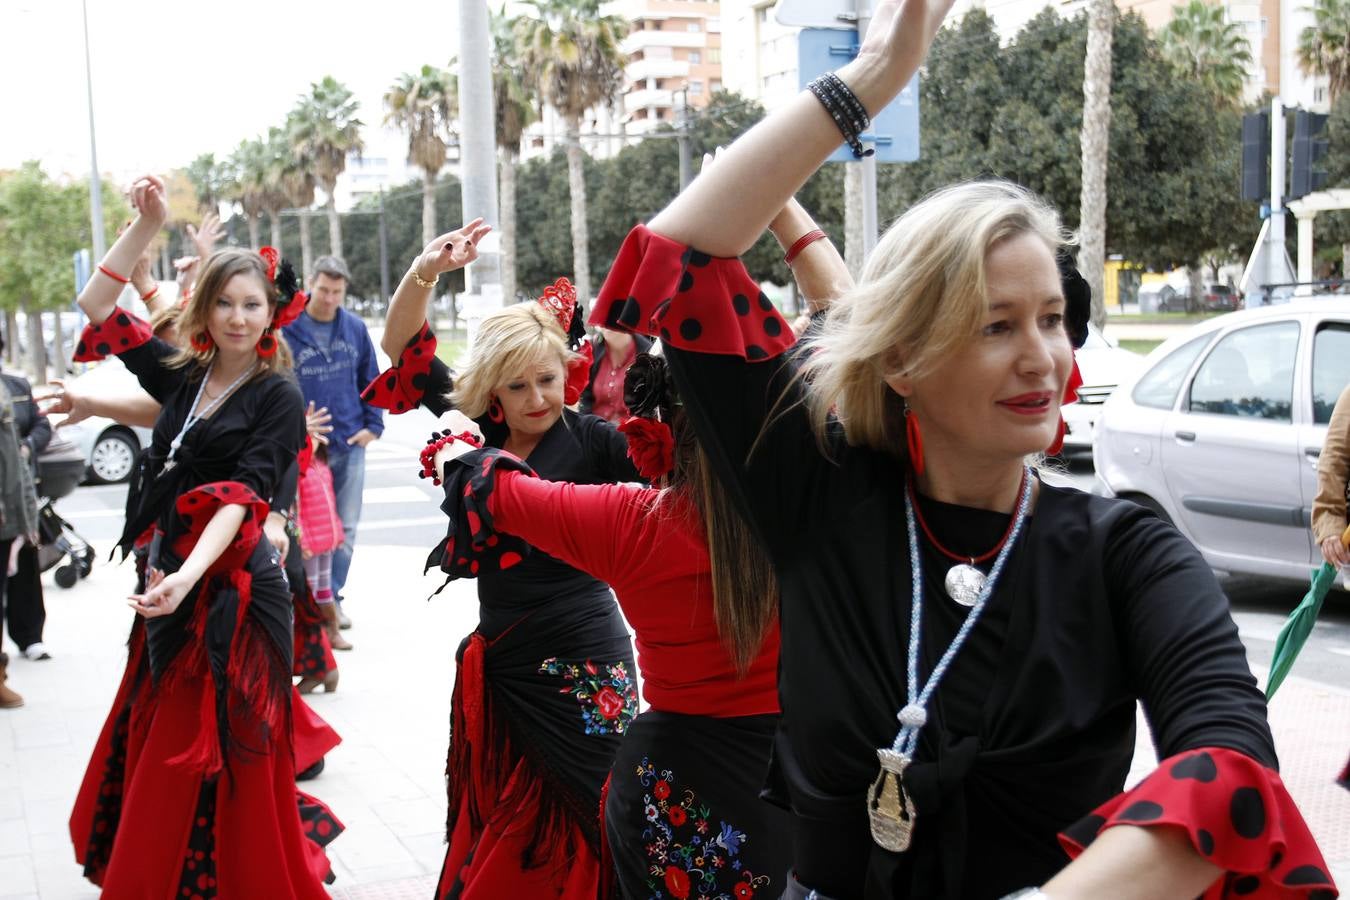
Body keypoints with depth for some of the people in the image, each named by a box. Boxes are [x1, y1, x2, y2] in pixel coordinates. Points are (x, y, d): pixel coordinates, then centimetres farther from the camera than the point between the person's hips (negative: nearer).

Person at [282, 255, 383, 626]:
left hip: (351, 445, 4)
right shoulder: (286, 329, -7)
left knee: (346, 529, 9)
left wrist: (373, 424, 6)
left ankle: (331, 599, 21)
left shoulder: (355, 328, 5)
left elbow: (371, 380, 14)